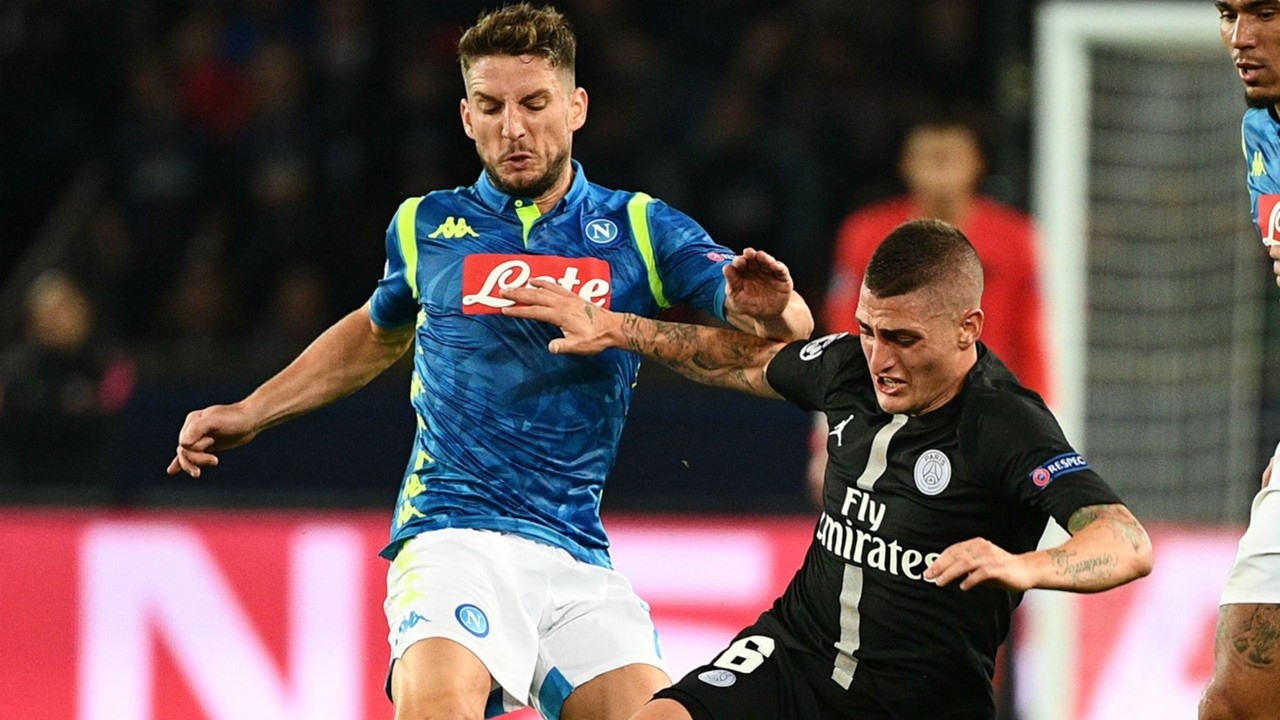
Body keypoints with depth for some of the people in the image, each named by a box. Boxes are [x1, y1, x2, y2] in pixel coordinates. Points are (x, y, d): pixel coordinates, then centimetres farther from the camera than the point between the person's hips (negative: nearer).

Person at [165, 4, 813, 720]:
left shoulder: (640, 229, 8)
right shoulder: (426, 228, 12)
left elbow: (788, 326, 0)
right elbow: (377, 334, 33)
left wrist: (768, 306, -24)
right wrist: (249, 414, 29)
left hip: (577, 555, 2)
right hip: (452, 535, -2)